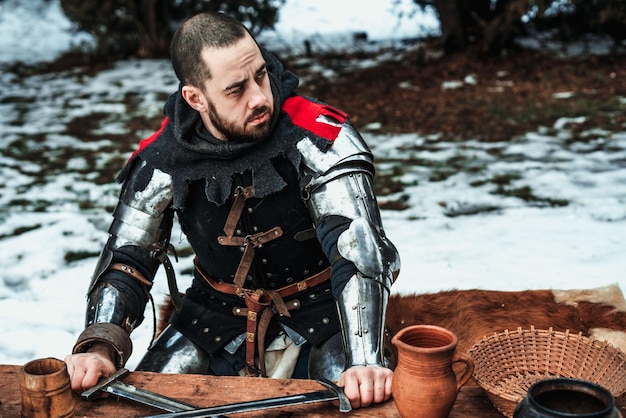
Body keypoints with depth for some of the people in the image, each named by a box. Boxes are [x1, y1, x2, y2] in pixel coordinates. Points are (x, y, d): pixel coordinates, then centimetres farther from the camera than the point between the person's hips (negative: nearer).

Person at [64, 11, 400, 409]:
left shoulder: (320, 137, -24)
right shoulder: (162, 160, -12)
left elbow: (359, 250, -32)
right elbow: (126, 259, -6)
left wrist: (366, 360, -45)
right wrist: (100, 346, -24)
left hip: (317, 310, -3)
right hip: (217, 312, 4)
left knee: (356, 403, -25)